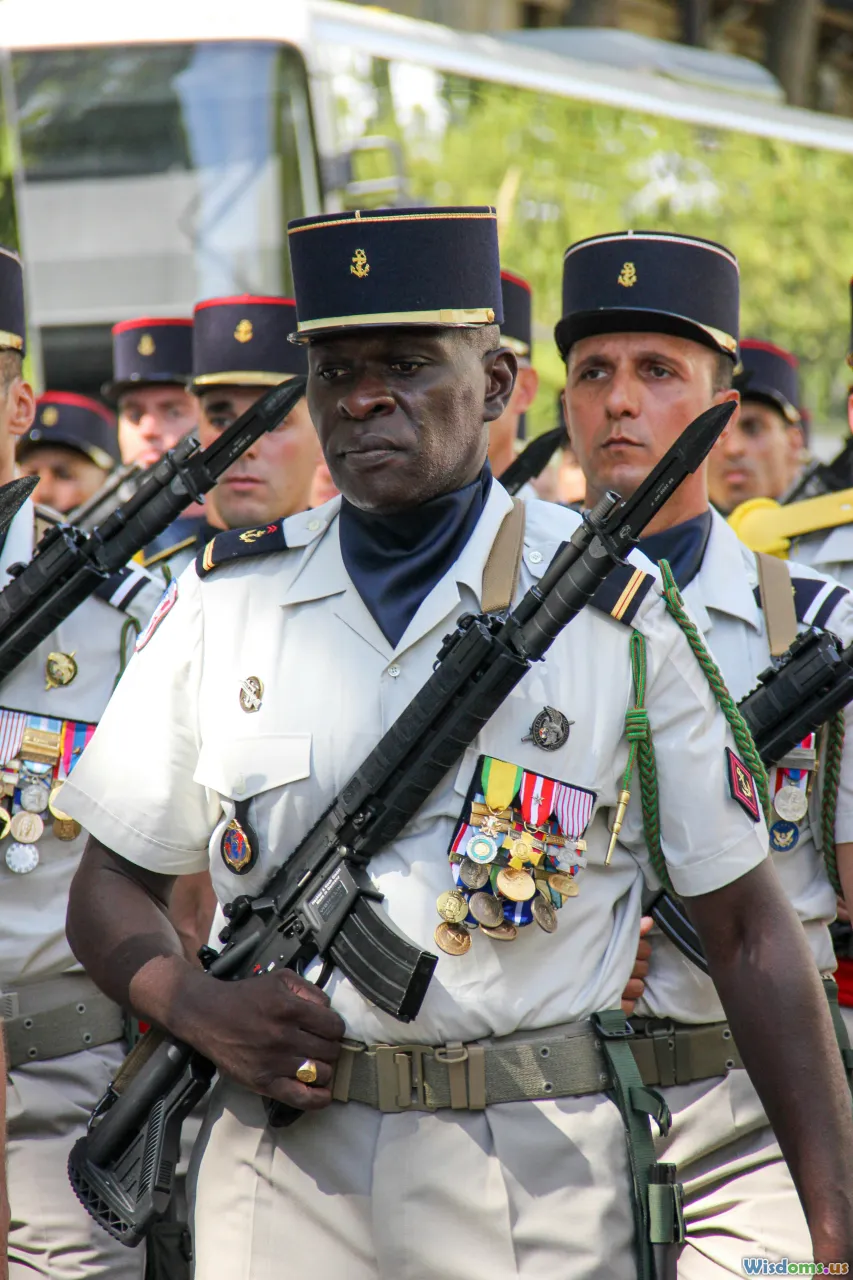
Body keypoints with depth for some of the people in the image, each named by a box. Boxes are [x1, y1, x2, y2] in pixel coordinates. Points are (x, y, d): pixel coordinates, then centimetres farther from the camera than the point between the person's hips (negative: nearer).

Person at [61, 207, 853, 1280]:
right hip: (279, 1180, 2)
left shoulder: (616, 612, -1)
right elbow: (112, 887, 13)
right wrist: (199, 1009, -9)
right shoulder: (222, 601, 6)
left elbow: (746, 933, 0)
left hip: (536, 1188, -2)